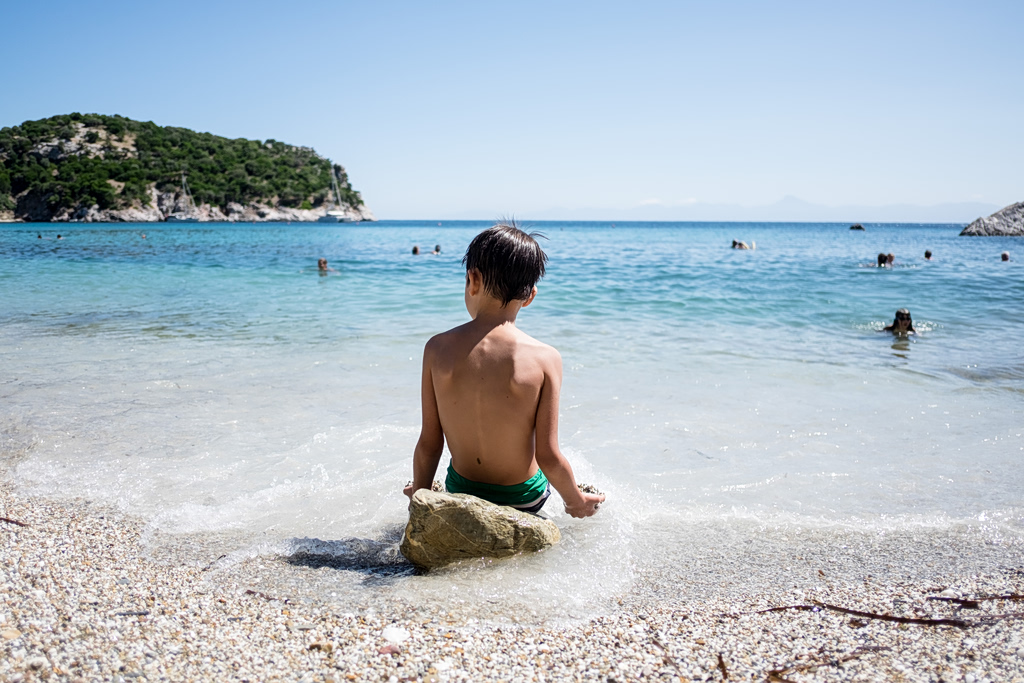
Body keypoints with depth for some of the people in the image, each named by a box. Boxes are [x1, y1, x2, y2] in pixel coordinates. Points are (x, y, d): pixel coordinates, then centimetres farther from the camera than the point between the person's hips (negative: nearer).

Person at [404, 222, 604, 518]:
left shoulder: (437, 349, -15)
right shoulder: (544, 358, -21)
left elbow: (429, 444, -9)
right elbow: (548, 456, -17)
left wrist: (419, 494, 11)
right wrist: (576, 501, 4)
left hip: (460, 493, 3)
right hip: (523, 499, -2)